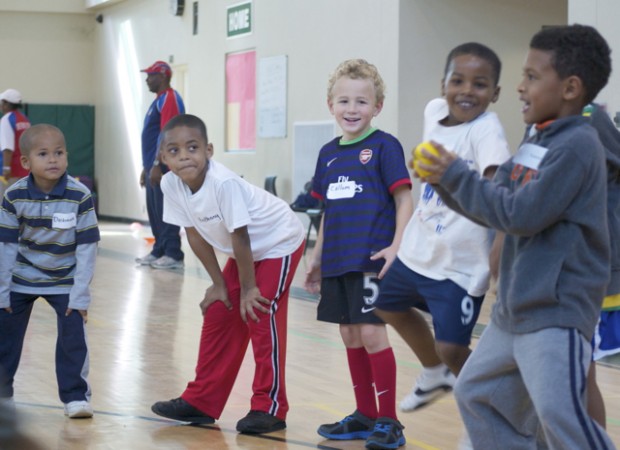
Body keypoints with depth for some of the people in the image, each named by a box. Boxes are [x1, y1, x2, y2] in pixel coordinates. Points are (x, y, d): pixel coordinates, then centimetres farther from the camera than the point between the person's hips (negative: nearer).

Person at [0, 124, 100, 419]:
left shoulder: (80, 196, -20)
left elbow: (87, 247, -15)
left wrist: (80, 295, -15)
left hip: (65, 282, -2)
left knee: (73, 336, -11)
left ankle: (75, 396, 3)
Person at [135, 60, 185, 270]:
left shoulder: (169, 98, -12)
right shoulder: (159, 100, 20)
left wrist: (157, 165, -24)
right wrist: (146, 167, 23)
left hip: (163, 166, -10)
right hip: (154, 166, 10)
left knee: (165, 211, -9)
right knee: (154, 211, 11)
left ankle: (173, 255, -7)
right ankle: (159, 251, 16)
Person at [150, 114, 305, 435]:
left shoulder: (223, 183, -36)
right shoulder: (171, 185, -15)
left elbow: (240, 236, -28)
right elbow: (195, 234, -5)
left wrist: (249, 289, -18)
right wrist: (218, 284, -1)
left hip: (278, 244, -7)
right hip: (245, 251, 7)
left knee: (261, 317, -12)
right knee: (218, 316, 7)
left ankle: (269, 409, -3)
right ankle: (201, 402, 16)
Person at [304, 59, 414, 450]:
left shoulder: (385, 146, -6)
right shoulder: (329, 153, 12)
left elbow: (404, 199, -8)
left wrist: (397, 247, -19)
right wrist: (317, 257, 19)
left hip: (371, 259, -6)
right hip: (337, 261, 7)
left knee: (371, 333, -8)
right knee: (350, 336, 11)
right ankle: (364, 414, 23)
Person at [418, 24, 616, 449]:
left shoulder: (577, 145, -18)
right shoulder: (535, 144, 11)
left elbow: (522, 214, -22)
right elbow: (495, 204, 16)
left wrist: (457, 175, -14)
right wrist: (447, 183, 1)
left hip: (558, 312, -10)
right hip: (515, 309, 10)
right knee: (475, 391, 19)